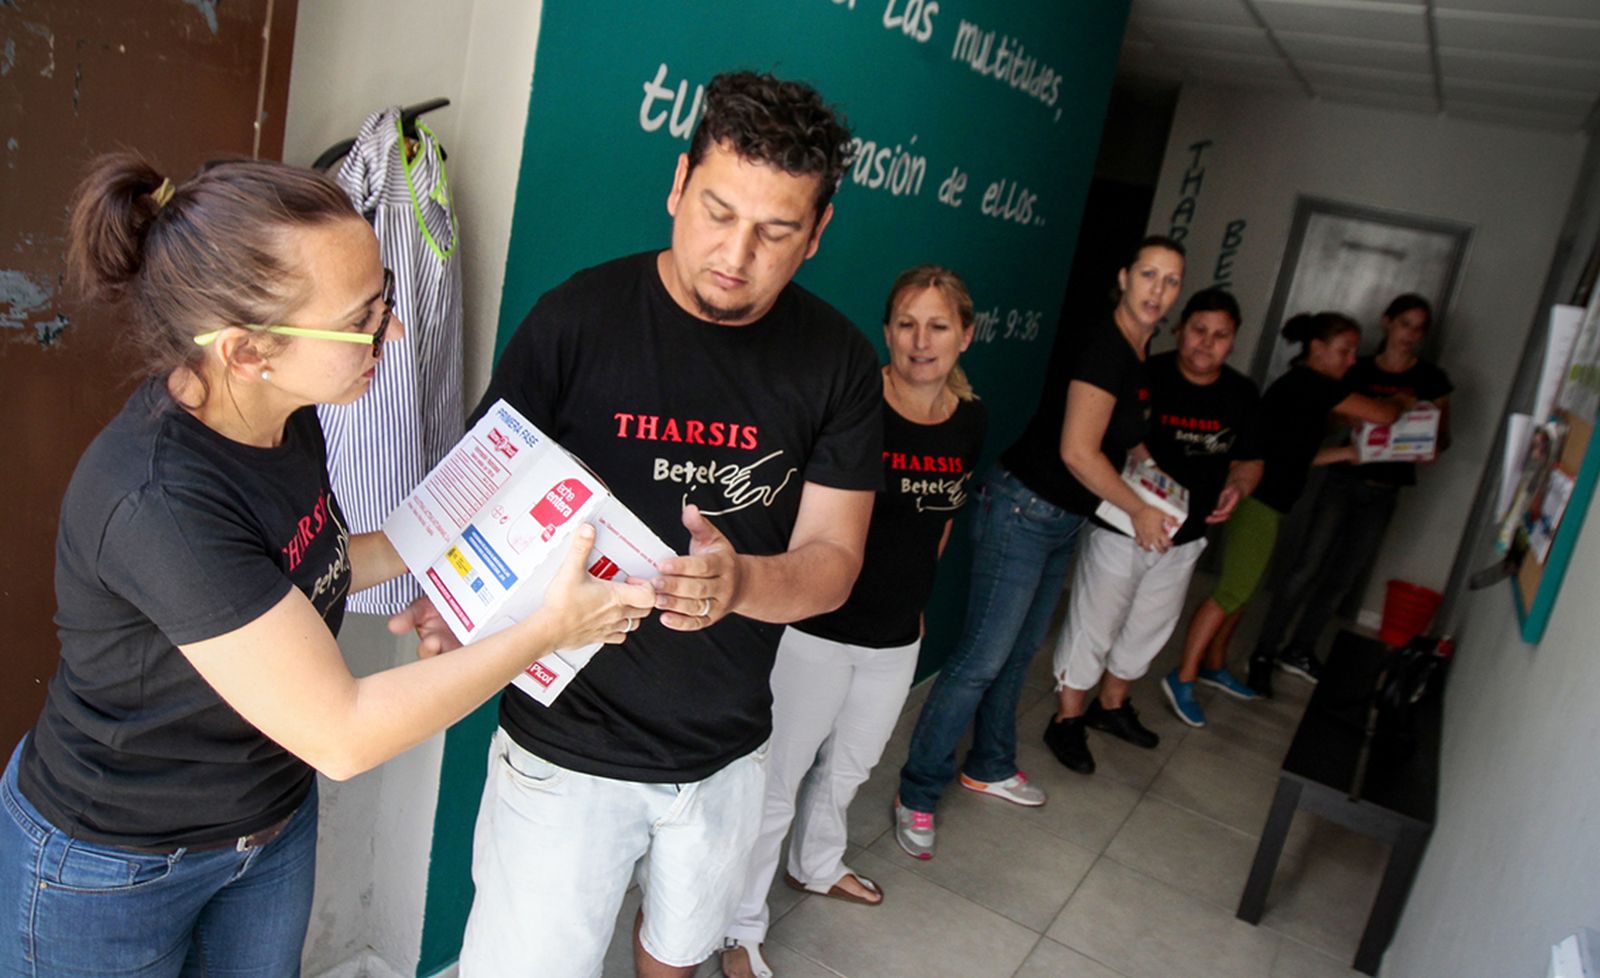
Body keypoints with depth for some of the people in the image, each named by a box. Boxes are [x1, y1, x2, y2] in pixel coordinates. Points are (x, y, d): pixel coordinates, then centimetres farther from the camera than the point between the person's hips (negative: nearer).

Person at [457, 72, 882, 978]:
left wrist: (741, 581, -31)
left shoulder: (840, 361, -8)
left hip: (728, 749, 3)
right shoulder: (580, 316, -14)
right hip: (569, 742, -2)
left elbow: (833, 561, -9)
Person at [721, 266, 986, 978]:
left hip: (896, 637, 6)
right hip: (815, 630, -6)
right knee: (778, 778, 4)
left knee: (849, 765, 26)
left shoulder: (970, 420, -1)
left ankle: (815, 866, 54)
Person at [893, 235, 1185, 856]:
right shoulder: (1104, 347, -18)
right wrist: (1139, 511, -11)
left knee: (1018, 653, 20)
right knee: (981, 659, -7)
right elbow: (1076, 452, -23)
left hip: (1061, 523, 10)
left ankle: (989, 768, 36)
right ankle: (918, 793, 5)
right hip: (1022, 511, -10)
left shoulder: (1136, 358, 11)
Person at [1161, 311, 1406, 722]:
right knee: (1233, 592, -8)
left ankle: (1214, 665, 28)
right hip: (1258, 501, -10)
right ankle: (1183, 679, -3)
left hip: (1263, 500, 10)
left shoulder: (1303, 387, 17)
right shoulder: (1311, 384, -13)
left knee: (1242, 590, 16)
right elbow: (1382, 415, -12)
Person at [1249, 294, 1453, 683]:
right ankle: (1266, 648, 0)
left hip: (1383, 492, 2)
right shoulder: (1360, 370, 1)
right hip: (1345, 478, -2)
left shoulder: (1431, 379, 3)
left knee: (1344, 577, 6)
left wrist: (1431, 447, -16)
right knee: (1309, 565, -8)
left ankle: (1298, 650, 19)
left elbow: (1443, 435, 8)